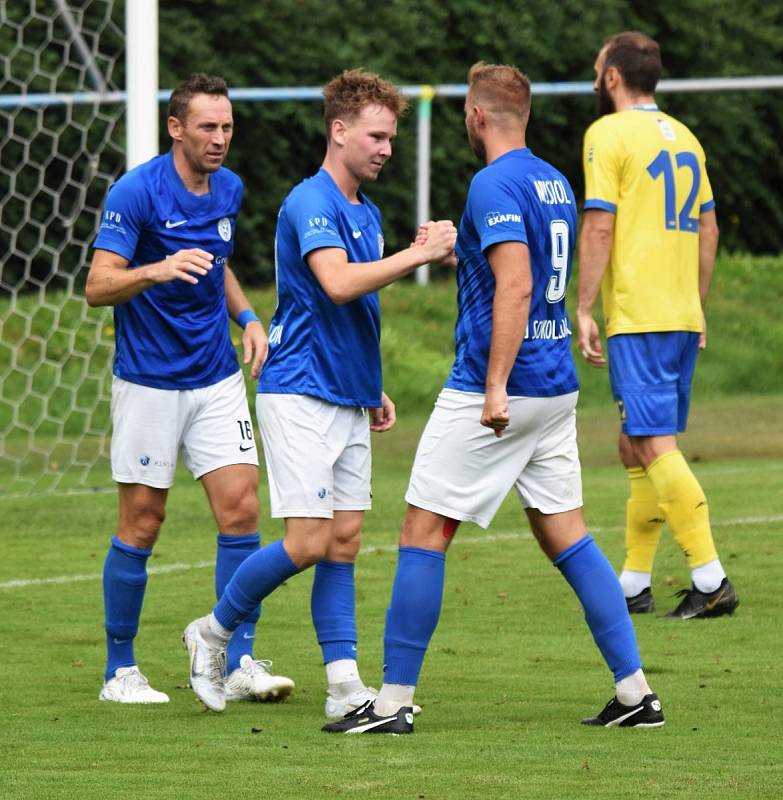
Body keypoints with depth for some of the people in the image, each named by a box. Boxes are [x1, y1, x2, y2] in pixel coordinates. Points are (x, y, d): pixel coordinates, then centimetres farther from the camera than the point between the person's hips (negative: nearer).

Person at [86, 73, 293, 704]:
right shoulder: (136, 193, -14)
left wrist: (248, 317, 8)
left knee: (241, 509, -5)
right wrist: (159, 270, -36)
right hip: (148, 383, -5)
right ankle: (121, 670, 12)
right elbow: (98, 286, -18)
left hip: (217, 379, 5)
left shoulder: (229, 189, 6)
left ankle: (241, 663, -1)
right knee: (142, 524, 0)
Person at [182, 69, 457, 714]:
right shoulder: (311, 203, -13)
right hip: (300, 393, -9)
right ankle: (213, 633, 7)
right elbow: (338, 283, -29)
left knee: (345, 540, 4)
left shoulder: (367, 213, 16)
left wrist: (374, 390, 24)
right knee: (309, 541, -12)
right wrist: (419, 254, -27)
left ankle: (345, 685, 2)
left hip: (348, 399, 9)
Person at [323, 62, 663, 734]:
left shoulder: (495, 185, -14)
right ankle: (635, 690, 4)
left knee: (425, 531, -1)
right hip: (558, 385, 8)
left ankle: (394, 700, -1)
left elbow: (516, 285, -25)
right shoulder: (555, 183, 13)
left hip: (500, 389, -8)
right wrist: (456, 252, 36)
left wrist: (496, 388, -28)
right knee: (565, 535, 11)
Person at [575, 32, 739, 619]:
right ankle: (633, 584, 17)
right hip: (682, 316, 8)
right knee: (639, 449, 14)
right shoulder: (683, 138, 15)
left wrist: (585, 310, -9)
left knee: (656, 446, -10)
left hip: (637, 317, -8)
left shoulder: (609, 134, -7)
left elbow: (599, 226, -13)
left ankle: (711, 579, -18)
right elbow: (708, 229, 18)